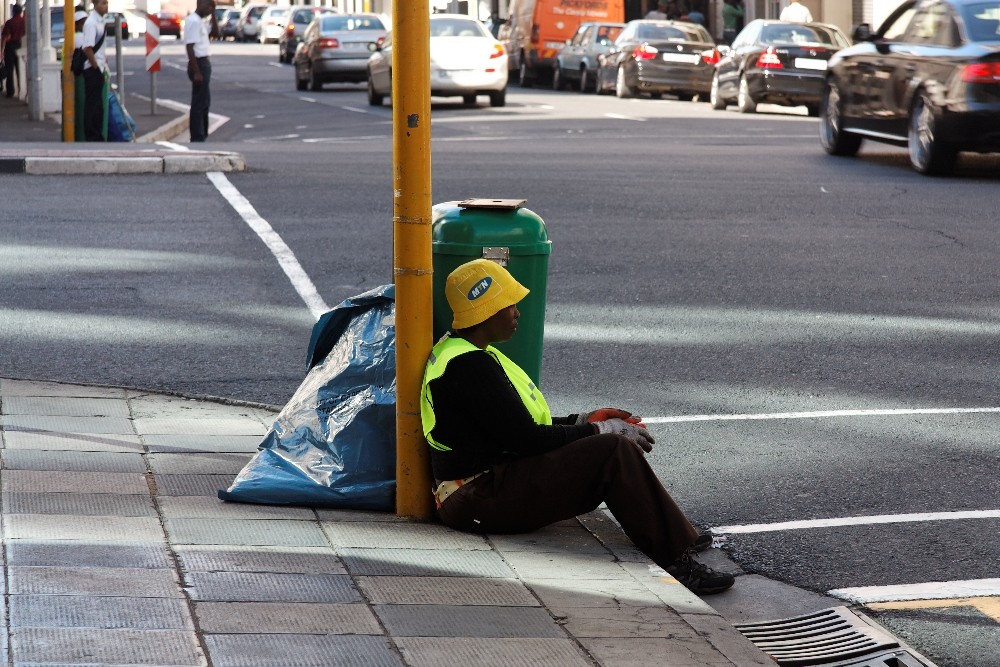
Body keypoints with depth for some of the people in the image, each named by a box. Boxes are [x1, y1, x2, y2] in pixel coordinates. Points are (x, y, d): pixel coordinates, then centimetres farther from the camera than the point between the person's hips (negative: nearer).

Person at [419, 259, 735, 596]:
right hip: (481, 498, -11)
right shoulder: (469, 366, -19)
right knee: (614, 451, -19)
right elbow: (526, 440, -19)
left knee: (617, 448, 10)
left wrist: (579, 422, 12)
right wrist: (596, 431, -8)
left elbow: (518, 427, 21)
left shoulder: (457, 352, 16)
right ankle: (677, 561, -16)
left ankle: (679, 540, 3)